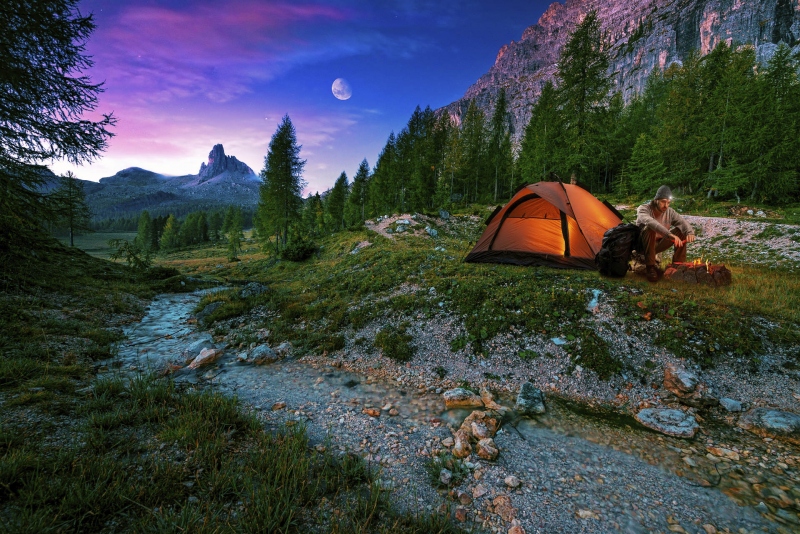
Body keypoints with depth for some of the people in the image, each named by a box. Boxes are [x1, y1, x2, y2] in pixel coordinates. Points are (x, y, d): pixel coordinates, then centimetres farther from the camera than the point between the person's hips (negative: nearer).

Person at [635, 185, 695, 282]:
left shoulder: (670, 212, -3)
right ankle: (650, 267, -30)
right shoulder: (643, 209, -20)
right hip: (643, 245, -5)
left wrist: (690, 232, -35)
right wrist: (669, 235, -53)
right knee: (650, 229, -35)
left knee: (681, 231, -11)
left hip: (658, 244, 6)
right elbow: (650, 222, -41)